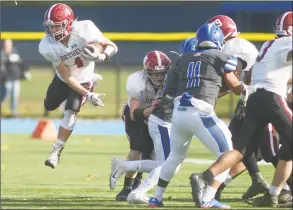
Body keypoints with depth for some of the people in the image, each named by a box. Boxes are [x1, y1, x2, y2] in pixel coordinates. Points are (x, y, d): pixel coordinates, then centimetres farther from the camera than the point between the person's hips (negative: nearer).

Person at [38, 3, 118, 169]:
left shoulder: (85, 30, -33)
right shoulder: (47, 46, -29)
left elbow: (112, 46, -20)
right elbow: (67, 77, -25)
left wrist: (102, 56, -43)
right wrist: (88, 95, -31)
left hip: (83, 80, -3)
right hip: (63, 80, 3)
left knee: (71, 112, -18)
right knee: (49, 106, 21)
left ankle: (56, 152, -8)